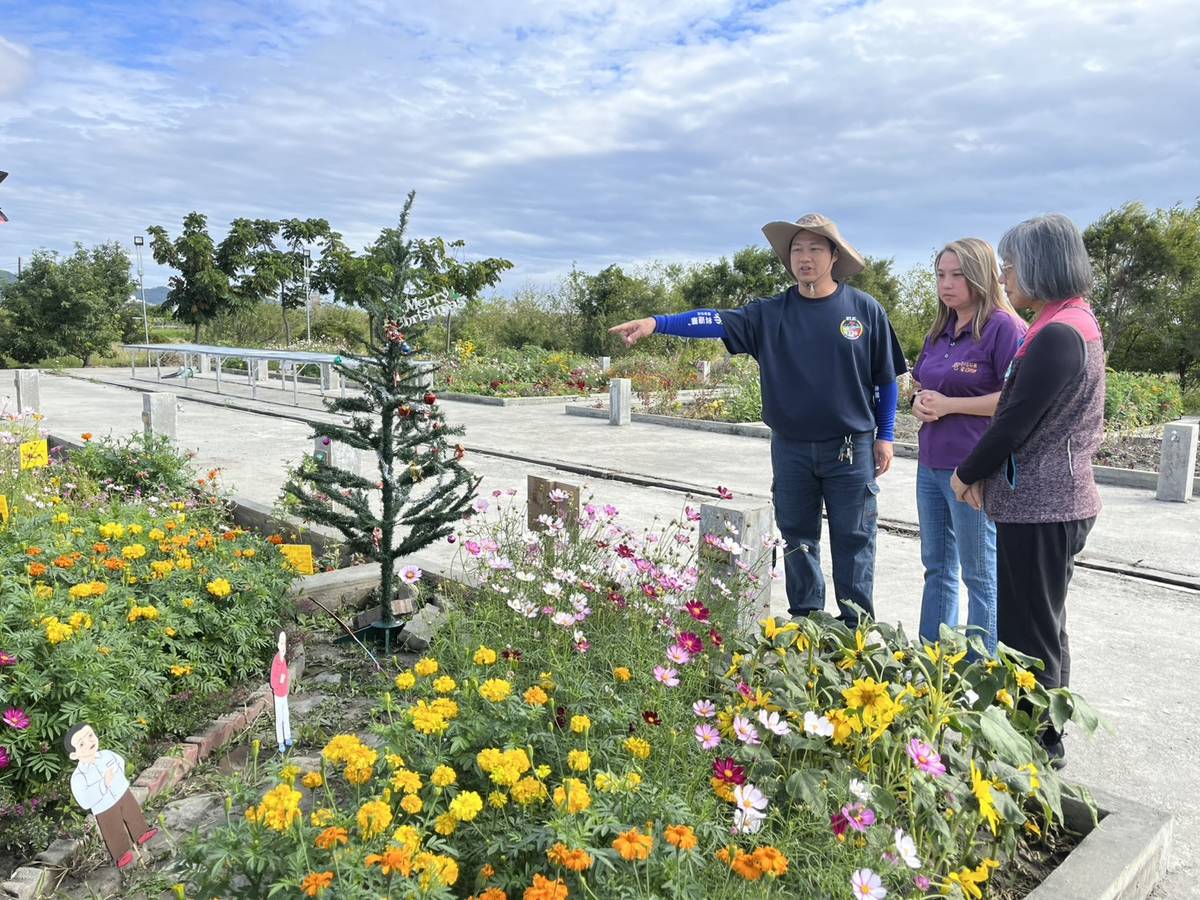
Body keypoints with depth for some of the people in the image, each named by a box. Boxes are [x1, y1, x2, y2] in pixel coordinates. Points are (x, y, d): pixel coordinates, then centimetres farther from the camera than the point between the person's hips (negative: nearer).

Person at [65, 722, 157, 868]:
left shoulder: (107, 754, -16)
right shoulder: (78, 777, -31)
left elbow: (120, 762, 9)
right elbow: (85, 802, -31)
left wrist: (117, 777, -7)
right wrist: (104, 784, -36)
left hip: (123, 795, 5)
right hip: (105, 809, -5)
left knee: (134, 814, 25)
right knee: (115, 833, 14)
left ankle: (142, 834, 51)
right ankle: (122, 854, 39)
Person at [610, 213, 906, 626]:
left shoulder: (864, 309, -1)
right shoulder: (771, 313, 1)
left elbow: (886, 379, 5)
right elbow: (717, 321, -12)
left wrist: (885, 436, 3)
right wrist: (656, 323, -25)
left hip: (850, 450, -2)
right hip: (791, 448, 2)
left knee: (852, 542, 4)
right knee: (798, 540, 13)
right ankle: (803, 623, 27)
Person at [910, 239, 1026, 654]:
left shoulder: (1004, 327, -10)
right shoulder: (939, 332, 13)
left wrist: (950, 405, -17)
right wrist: (920, 402, 0)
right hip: (931, 464, 8)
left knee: (980, 574, 4)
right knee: (936, 567, 17)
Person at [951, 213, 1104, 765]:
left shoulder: (1057, 335, -20)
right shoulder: (1076, 325, 13)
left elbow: (1015, 421, -21)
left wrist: (967, 474, -5)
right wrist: (985, 474, 7)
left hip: (1038, 510, -10)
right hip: (1058, 501, 10)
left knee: (1028, 637, 1)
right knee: (1043, 631, 20)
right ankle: (1044, 743, 34)